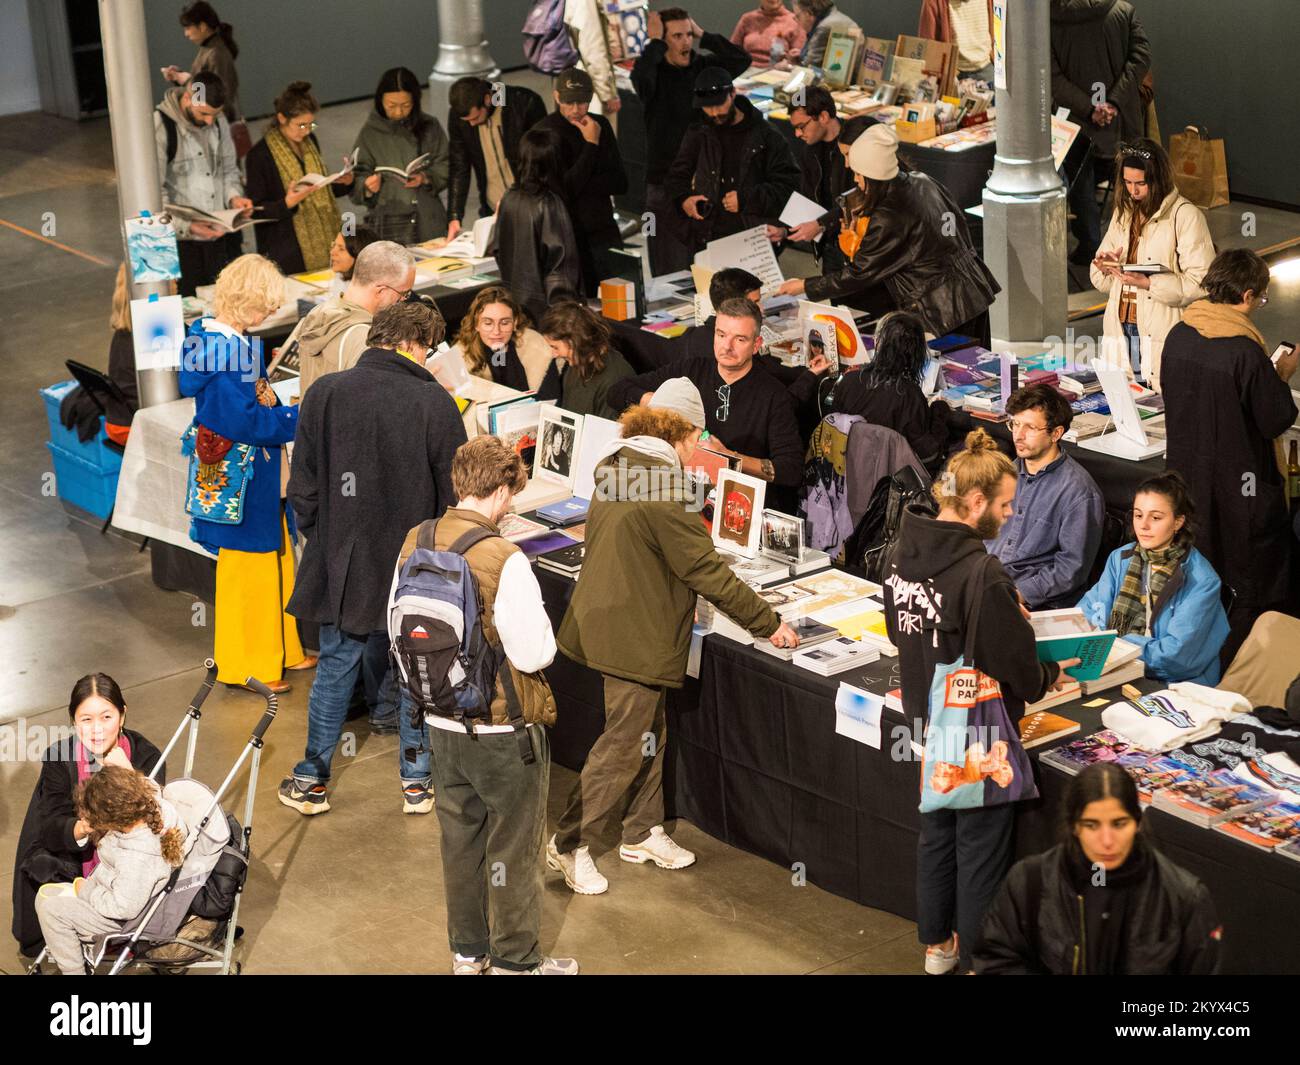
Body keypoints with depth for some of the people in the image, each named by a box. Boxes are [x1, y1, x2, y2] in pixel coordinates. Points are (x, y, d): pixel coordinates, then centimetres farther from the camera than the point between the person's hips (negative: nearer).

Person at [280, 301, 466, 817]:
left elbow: (303, 488, -1)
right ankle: (416, 782, 22)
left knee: (335, 667, 14)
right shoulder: (435, 405, -12)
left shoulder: (324, 394, -6)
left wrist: (321, 537, 14)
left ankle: (312, 780, 20)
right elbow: (454, 493, -5)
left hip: (341, 561, 1)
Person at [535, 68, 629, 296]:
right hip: (567, 235, -5)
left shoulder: (601, 125, 7)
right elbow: (564, 190, -16)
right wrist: (591, 145, -15)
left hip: (604, 232, 5)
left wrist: (583, 185, -12)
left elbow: (621, 183, 3)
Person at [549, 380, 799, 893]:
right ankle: (570, 844, 8)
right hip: (636, 636, -10)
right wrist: (768, 623, -12)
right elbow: (707, 570, -21)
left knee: (648, 733, 20)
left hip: (607, 616, 10)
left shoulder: (615, 467, 6)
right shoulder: (663, 487, -23)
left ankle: (643, 832, 30)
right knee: (624, 744, 0)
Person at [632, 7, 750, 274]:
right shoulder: (652, 70, -8)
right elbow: (640, 75, -32)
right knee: (671, 271, 0)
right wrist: (656, 41, -19)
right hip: (664, 181, -4)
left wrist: (702, 35, -7)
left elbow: (742, 59, -7)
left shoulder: (703, 66, 4)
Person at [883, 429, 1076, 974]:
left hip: (927, 720, 8)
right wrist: (1049, 675, -2)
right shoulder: (981, 574, -29)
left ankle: (936, 943, 39)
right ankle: (974, 959, 22)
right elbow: (1014, 667, -22)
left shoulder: (903, 554, -5)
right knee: (981, 847, 9)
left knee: (937, 831, 23)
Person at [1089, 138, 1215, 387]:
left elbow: (1201, 283, -14)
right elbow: (1100, 281, 19)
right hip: (1120, 331, 6)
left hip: (1163, 337, -6)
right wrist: (1105, 268, -4)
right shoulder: (1123, 212, 13)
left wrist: (1149, 283, -23)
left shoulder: (1186, 215, -8)